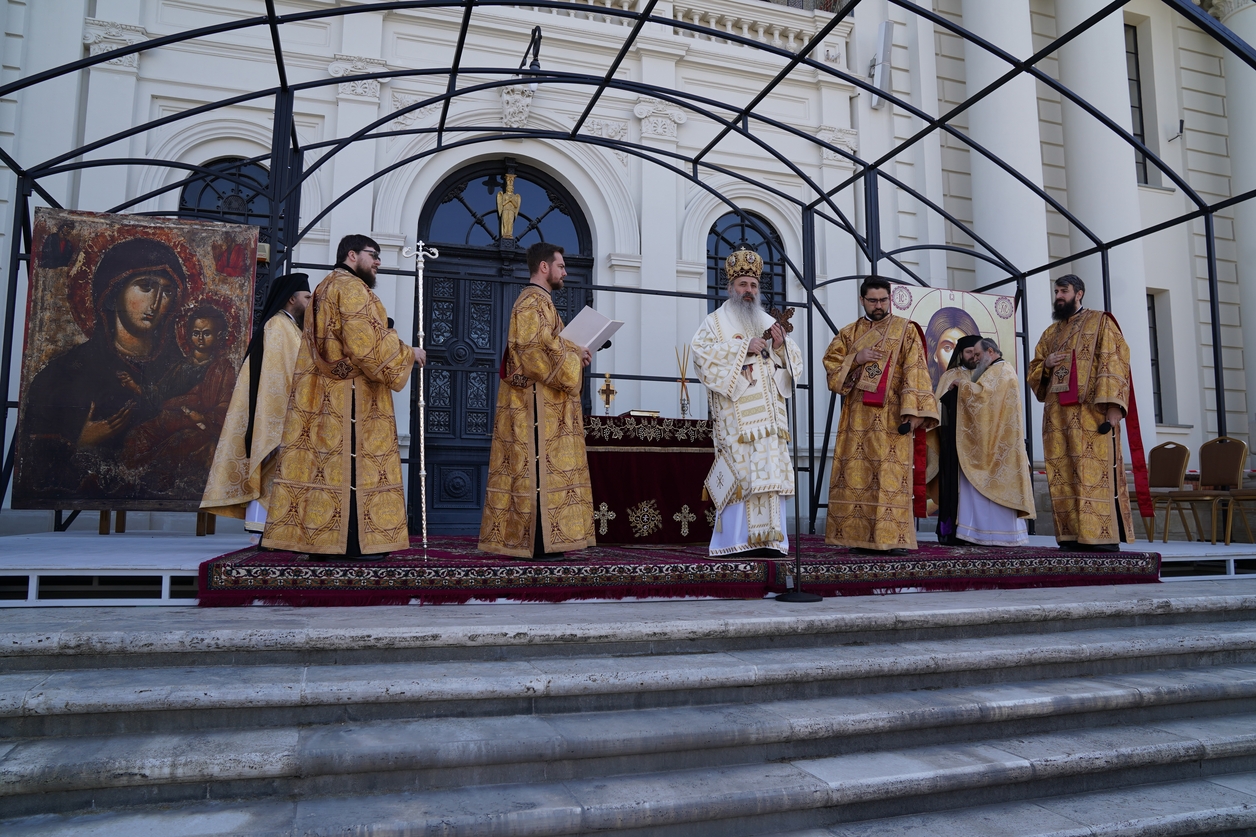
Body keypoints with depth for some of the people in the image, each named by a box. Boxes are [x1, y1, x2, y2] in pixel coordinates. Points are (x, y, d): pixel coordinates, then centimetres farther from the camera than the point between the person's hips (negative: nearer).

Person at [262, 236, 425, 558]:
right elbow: (366, 344, -18)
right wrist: (407, 353, -6)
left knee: (323, 463, 5)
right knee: (354, 462, -8)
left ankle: (318, 537, 6)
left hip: (321, 396, 9)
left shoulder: (323, 289, 23)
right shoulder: (351, 288, -8)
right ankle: (353, 542, -8)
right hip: (351, 397, -9)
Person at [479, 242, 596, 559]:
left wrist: (573, 352, 9)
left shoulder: (538, 301, 23)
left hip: (540, 402, 11)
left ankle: (514, 537, 11)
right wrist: (574, 356, -10)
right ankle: (537, 542, -8)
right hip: (537, 401, -11)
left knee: (533, 468, 9)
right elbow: (538, 349, -21)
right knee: (540, 469, -10)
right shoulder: (534, 301, -11)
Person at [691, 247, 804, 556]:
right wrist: (744, 346, -15)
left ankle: (767, 539, 3)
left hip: (768, 414, 5)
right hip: (735, 414, -5)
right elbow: (703, 354, -11)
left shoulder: (769, 323, 21)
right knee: (739, 472, -11)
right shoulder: (716, 322, 6)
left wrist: (780, 345, -3)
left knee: (769, 472, 0)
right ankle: (737, 540, -6)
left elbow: (794, 360, 18)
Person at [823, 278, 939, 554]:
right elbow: (830, 365, 9)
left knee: (892, 476, -8)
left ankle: (894, 538, -6)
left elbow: (915, 371, -3)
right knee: (856, 474, 0)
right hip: (858, 417, 3)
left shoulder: (905, 330, 6)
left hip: (892, 416, -3)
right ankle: (859, 536, 4)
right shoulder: (849, 333, 15)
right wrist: (855, 360, -10)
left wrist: (913, 410, -14)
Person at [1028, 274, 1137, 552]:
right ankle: (1071, 534, 2)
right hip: (1057, 413, 5)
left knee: (1095, 472, -10)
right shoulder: (1051, 333, 23)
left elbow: (1114, 362, -4)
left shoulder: (1100, 322, 7)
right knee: (1063, 474, 0)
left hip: (1091, 411, -5)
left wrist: (1112, 406, -16)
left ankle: (1104, 536, -8)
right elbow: (1034, 370, 24)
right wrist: (1046, 364, -1)